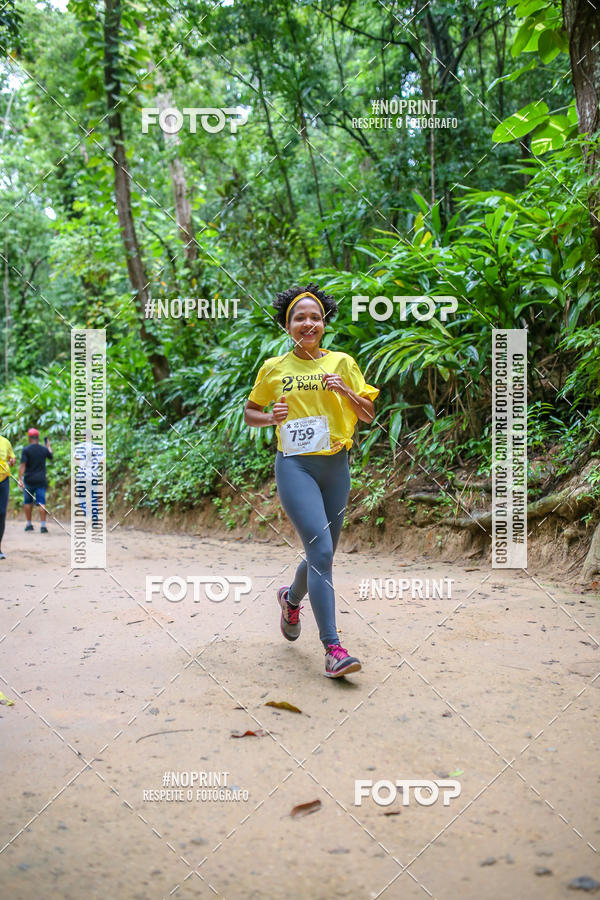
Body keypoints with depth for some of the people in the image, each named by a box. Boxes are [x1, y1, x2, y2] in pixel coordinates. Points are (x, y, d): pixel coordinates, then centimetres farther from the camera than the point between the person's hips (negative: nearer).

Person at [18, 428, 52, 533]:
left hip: (29, 480, -1)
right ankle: (43, 525, -11)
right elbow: (51, 456, 25)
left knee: (27, 502, 13)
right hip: (41, 480, 1)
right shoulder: (44, 449, 3)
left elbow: (22, 465, -15)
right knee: (41, 503, -3)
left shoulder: (26, 450, -6)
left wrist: (20, 478, -17)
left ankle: (29, 524, 16)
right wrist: (48, 446, 41)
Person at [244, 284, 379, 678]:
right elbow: (250, 412, 16)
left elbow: (369, 415, 8)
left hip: (335, 466, 3)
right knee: (321, 550, -18)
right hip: (295, 466, -3)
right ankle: (333, 649, -16)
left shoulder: (342, 363, 7)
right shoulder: (274, 368, 5)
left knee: (322, 555, 13)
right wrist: (271, 417, -6)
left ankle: (291, 598, 46)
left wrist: (345, 391, -11)